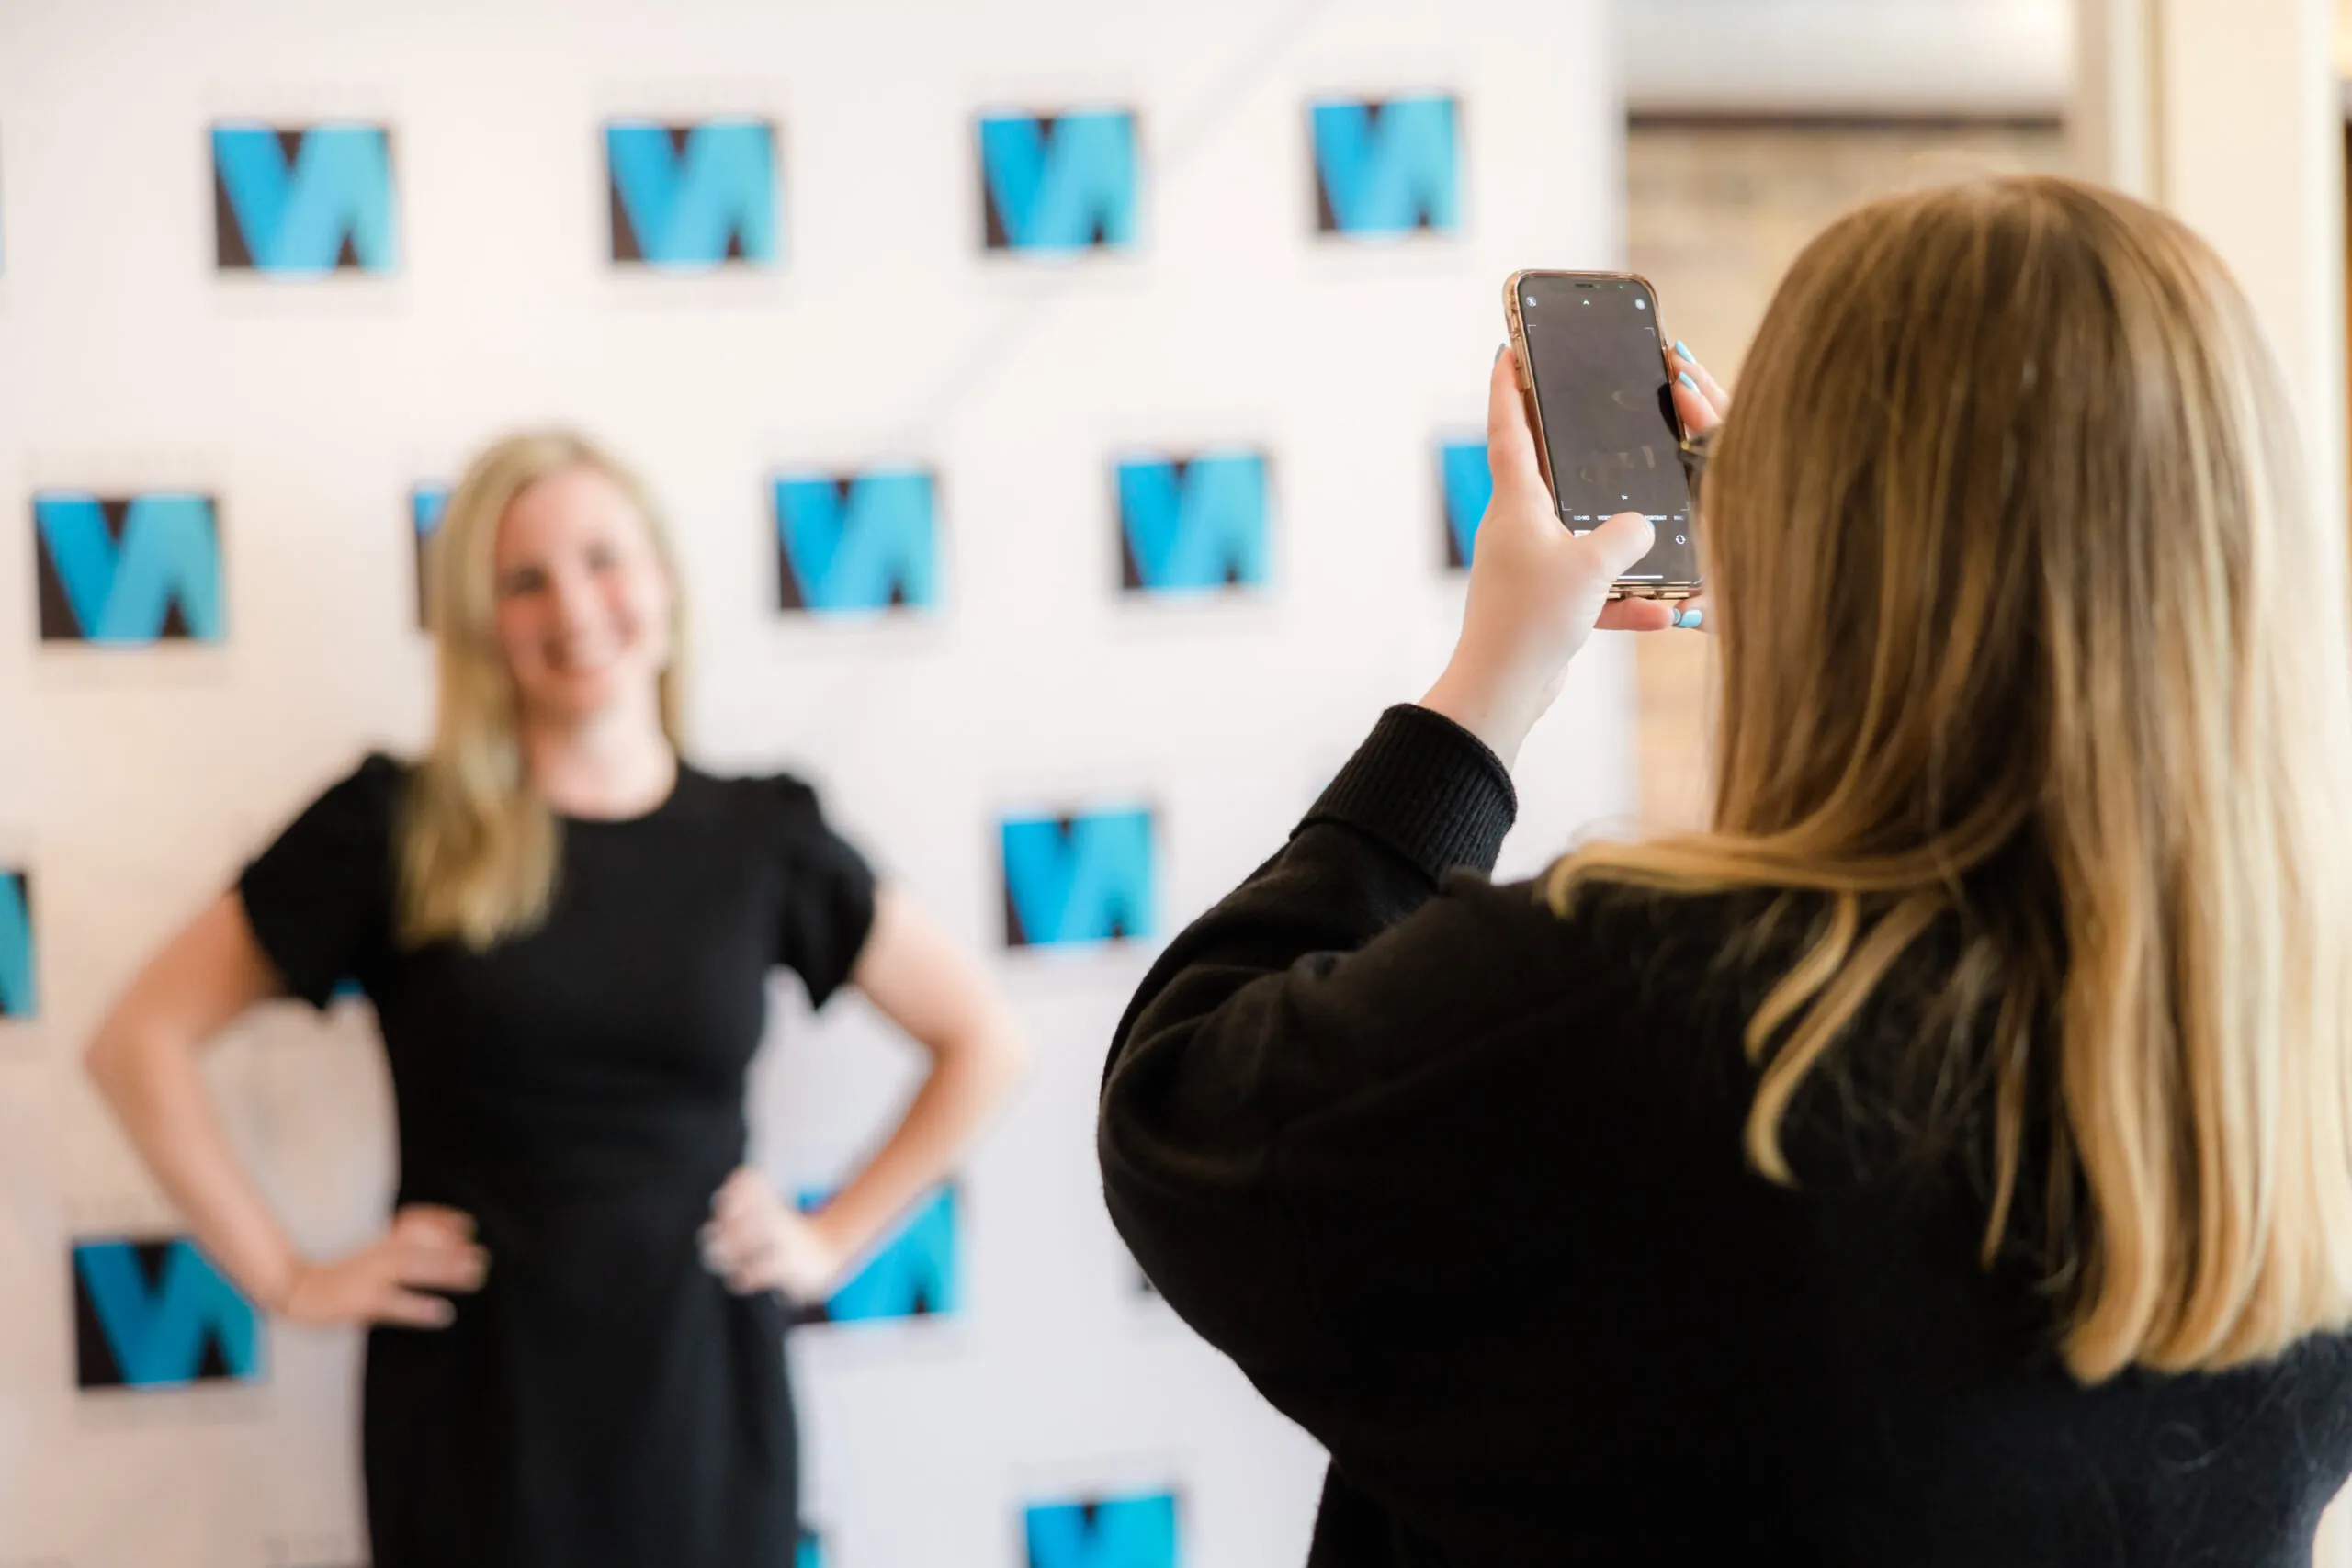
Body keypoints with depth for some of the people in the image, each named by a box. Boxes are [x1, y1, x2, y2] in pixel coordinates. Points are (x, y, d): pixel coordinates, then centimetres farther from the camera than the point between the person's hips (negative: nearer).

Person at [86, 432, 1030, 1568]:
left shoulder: (761, 837, 5)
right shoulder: (398, 829, -2)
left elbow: (983, 1042, 13)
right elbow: (139, 1041, -1)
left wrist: (833, 1241, 5)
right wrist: (287, 1280, -4)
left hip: (703, 1401, 2)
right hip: (477, 1415, -2)